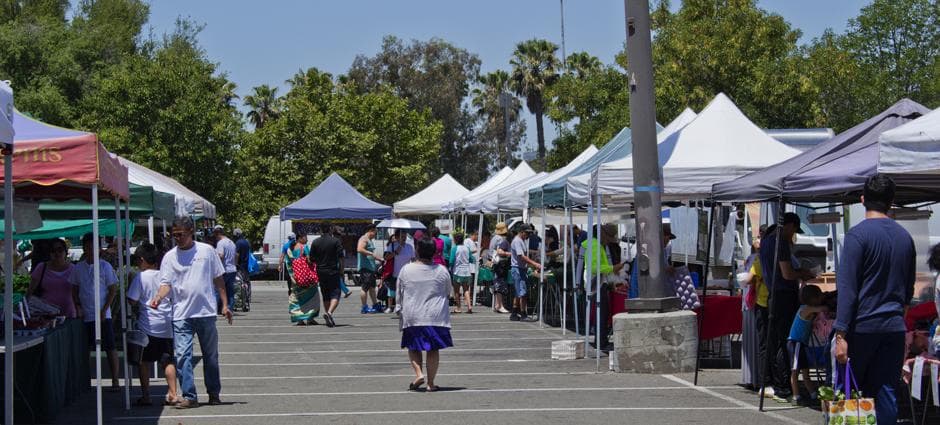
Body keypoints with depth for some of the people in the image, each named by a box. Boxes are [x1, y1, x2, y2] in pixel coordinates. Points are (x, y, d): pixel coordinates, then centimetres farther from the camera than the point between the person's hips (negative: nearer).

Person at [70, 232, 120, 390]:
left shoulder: (105, 266, -2)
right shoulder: (77, 268, 7)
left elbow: (113, 290, -2)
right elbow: (75, 290, 15)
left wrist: (104, 310, -9)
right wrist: (78, 307, 0)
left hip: (103, 316, -3)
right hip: (85, 316, 3)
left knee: (110, 347, -3)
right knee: (86, 349, 6)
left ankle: (115, 380, 1)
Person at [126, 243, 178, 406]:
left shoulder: (140, 277, -8)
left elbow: (132, 301, -8)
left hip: (147, 326, -3)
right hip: (167, 325, 4)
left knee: (144, 361, 7)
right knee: (168, 360, 8)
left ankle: (145, 396, 6)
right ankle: (172, 394, 3)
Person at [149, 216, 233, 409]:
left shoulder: (207, 251, 3)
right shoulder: (170, 257, 3)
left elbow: (218, 279, 9)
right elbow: (166, 283, -2)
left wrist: (225, 304, 6)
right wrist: (158, 297, -23)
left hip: (206, 312, 0)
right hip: (181, 315, 0)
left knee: (211, 355, 11)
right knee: (182, 355, -9)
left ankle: (214, 393, 23)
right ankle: (189, 396, -5)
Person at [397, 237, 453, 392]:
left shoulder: (406, 270, -5)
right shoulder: (442, 271, -4)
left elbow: (399, 294, 5)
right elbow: (448, 293, 11)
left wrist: (403, 308, 23)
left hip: (412, 317, 0)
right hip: (436, 317, 0)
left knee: (413, 347, 15)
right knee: (433, 349, 6)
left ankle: (419, 373, -4)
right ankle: (430, 383, 7)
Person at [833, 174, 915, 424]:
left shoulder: (858, 235, -9)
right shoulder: (905, 237, 9)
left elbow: (847, 288, -13)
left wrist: (841, 334, -14)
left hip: (863, 326, -5)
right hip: (895, 328, 5)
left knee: (850, 391, 6)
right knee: (886, 393, 5)